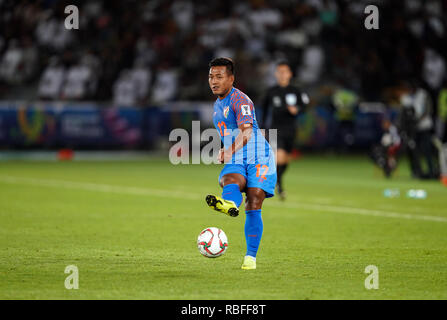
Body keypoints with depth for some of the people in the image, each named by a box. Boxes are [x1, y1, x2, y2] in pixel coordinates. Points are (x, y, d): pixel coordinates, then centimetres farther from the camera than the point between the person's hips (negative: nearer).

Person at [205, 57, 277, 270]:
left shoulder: (240, 99, -8)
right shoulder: (218, 105, 19)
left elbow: (246, 133, -23)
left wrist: (229, 152, -36)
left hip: (258, 159, -6)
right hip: (236, 163, 6)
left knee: (253, 206, -14)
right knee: (230, 181, -30)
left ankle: (251, 257, -9)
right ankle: (229, 204, -63)